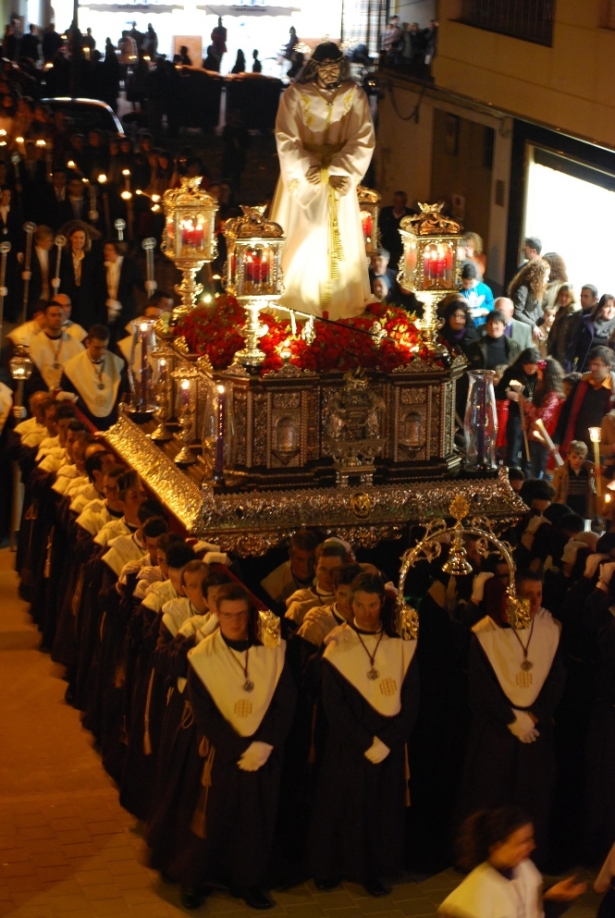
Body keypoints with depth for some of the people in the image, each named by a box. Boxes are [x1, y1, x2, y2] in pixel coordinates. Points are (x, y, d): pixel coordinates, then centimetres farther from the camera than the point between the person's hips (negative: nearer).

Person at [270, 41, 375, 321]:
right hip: (303, 177, -1)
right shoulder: (295, 95, -8)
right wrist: (308, 167, -16)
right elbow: (286, 139, -8)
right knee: (300, 243, 2)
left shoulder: (354, 96, -4)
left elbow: (363, 140, -6)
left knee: (339, 242, 4)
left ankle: (339, 303, 11)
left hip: (339, 179, 1)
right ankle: (294, 300, 12)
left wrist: (337, 169, -14)